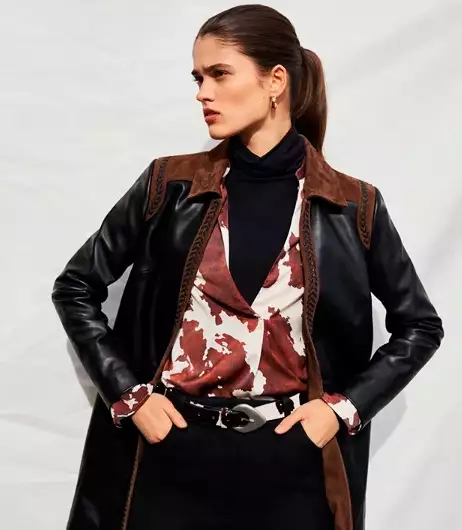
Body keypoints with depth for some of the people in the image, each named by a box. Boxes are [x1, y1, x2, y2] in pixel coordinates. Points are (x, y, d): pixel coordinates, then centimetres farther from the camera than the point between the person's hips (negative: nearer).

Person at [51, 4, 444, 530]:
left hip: (290, 460, 0)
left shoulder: (353, 207, -3)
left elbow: (420, 325, 8)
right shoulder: (171, 184, -2)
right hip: (173, 451, 1)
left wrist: (345, 406, -4)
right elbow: (74, 288, 5)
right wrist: (128, 393, -5)